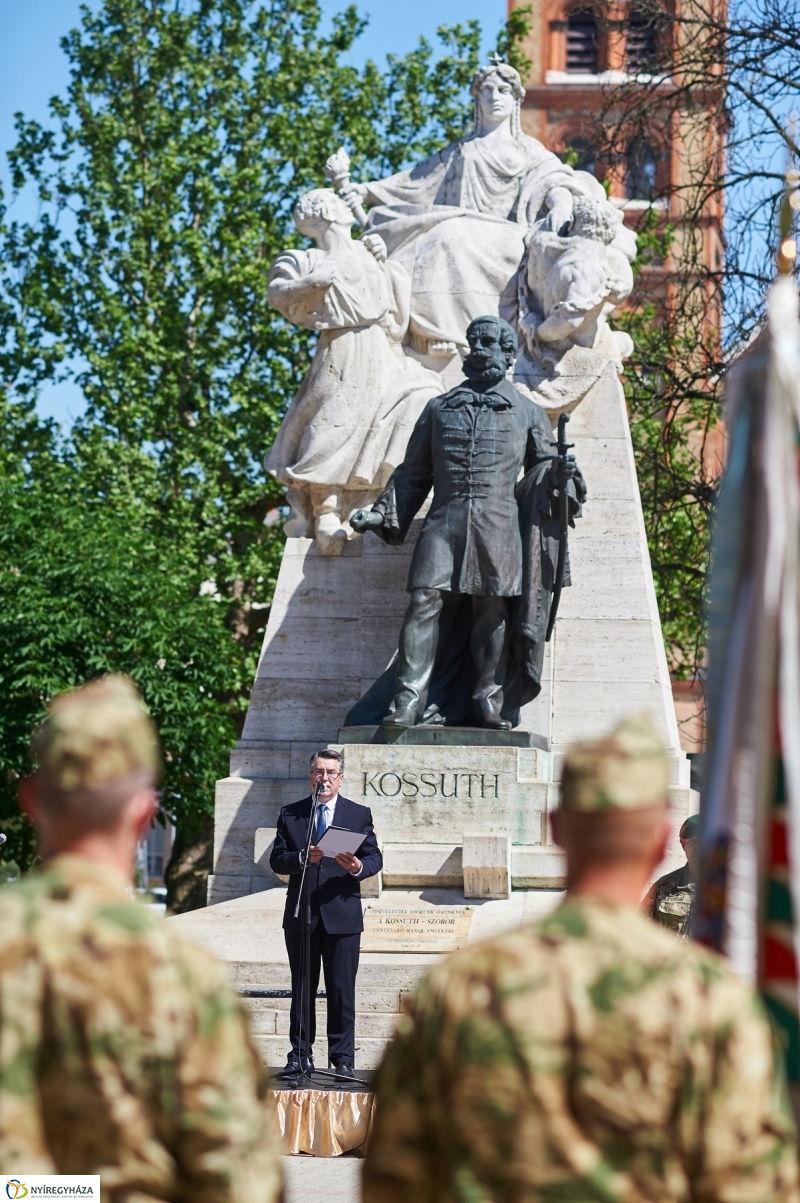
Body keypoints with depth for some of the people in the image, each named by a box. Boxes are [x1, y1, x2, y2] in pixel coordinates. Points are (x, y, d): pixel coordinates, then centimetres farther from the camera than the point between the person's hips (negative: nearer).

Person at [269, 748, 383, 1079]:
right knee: (302, 989, 7)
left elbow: (375, 857, 3)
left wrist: (359, 867, -19)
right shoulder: (290, 815, 9)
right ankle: (300, 1055, 14)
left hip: (342, 915, -1)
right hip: (301, 915, 1)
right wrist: (302, 858, -18)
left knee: (342, 990, -2)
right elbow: (276, 860, 2)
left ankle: (342, 1058, 4)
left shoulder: (359, 814, 7)